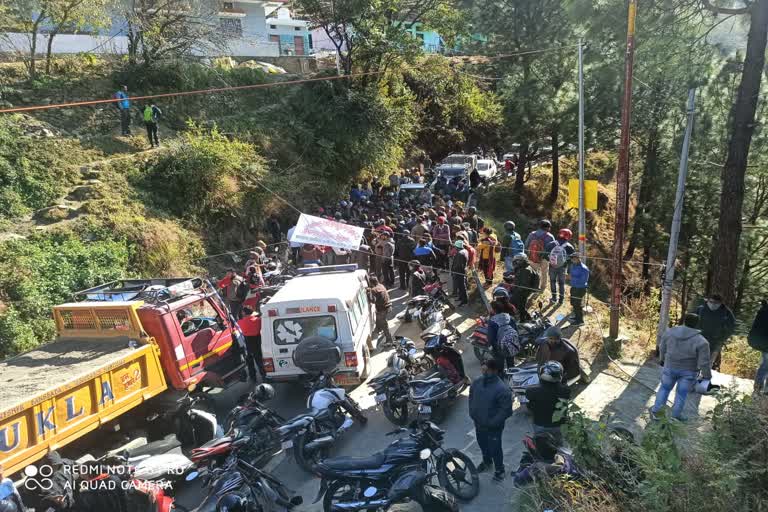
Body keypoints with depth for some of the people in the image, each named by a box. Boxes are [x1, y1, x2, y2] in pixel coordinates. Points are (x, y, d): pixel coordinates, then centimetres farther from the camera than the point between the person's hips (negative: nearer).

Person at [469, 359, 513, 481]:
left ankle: (499, 470, 38)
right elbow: (471, 398, 8)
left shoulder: (502, 389, -28)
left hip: (493, 427, -6)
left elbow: (506, 410, -23)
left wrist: (492, 423, -20)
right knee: (482, 445, 27)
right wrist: (472, 414, 2)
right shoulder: (477, 382, -10)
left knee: (495, 449, 12)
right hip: (478, 423, 6)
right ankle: (487, 462, 54)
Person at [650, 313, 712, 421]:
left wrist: (663, 359, 19)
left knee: (665, 388, 18)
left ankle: (655, 411, 22)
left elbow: (662, 348, 2)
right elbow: (704, 363, -17)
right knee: (682, 393, 14)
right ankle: (676, 416, 25)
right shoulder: (701, 342, -22)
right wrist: (707, 376, -2)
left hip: (670, 367, 2)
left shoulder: (669, 332, -12)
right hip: (688, 371, -2)